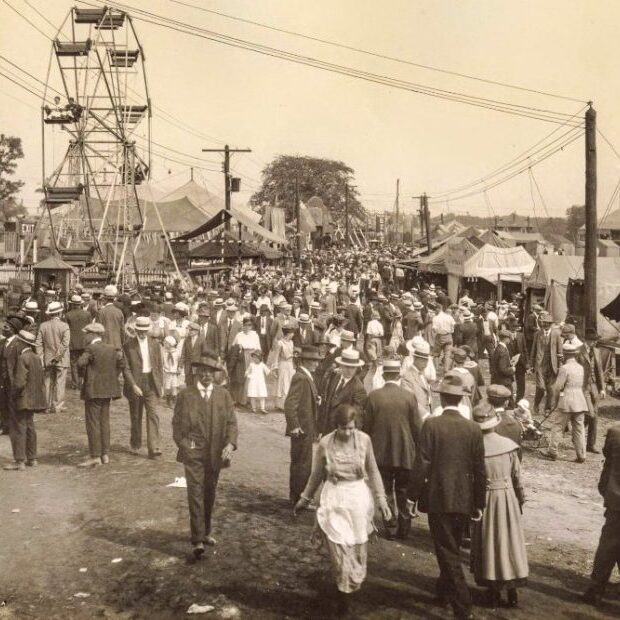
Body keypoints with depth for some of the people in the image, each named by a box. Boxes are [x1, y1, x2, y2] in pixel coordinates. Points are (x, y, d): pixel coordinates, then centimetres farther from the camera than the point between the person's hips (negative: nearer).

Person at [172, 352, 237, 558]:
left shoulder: (223, 395, 5)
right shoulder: (185, 395, 0)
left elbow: (231, 422, 2)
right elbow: (177, 423, 4)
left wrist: (230, 444, -13)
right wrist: (183, 445, -7)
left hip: (216, 454, 3)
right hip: (193, 453, -3)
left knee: (210, 494, 13)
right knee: (196, 493, -10)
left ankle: (205, 532, 31)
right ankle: (198, 540, -10)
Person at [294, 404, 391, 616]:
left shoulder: (364, 440, -9)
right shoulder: (325, 443, -11)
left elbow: (373, 472, 4)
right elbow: (316, 475, 5)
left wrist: (381, 500, 2)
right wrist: (304, 499, 13)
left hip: (359, 497, 1)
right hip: (334, 499, -1)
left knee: (357, 547, 14)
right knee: (340, 548, -2)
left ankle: (354, 583, 38)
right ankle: (344, 591, 17)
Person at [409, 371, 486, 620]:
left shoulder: (431, 424, -12)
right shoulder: (473, 428, -2)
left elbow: (422, 464, -13)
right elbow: (479, 470, 1)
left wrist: (413, 496, -3)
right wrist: (479, 503, 10)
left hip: (438, 499, -4)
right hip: (464, 500, 4)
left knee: (448, 553, 2)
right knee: (452, 549, 22)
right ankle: (444, 591, 38)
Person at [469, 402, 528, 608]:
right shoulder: (508, 445, -10)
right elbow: (517, 477, -2)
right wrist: (521, 499, 12)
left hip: (484, 499, -1)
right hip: (507, 498, 1)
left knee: (488, 543, 11)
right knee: (510, 541, 13)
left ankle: (494, 592, 19)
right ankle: (512, 592, 19)